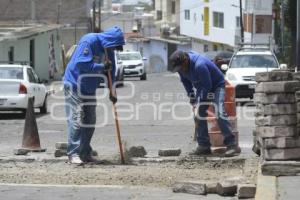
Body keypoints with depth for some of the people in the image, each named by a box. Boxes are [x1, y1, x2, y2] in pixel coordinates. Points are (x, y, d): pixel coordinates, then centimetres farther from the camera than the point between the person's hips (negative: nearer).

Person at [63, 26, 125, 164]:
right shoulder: (88, 41, -21)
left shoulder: (108, 50, 4)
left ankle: (85, 153, 16)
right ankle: (73, 154, -13)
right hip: (74, 85, -8)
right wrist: (101, 67, -23)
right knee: (76, 120, -12)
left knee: (89, 122, 9)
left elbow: (110, 70, 12)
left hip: (89, 89, 8)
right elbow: (81, 64, -29)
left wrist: (111, 92, 7)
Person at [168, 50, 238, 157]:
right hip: (201, 87, 8)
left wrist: (200, 102, -23)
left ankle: (231, 145, -23)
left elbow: (207, 86, -29)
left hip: (216, 85, -8)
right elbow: (185, 81, 6)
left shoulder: (199, 65, -36)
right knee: (200, 115, 1)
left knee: (220, 113, -22)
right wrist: (192, 98, 1)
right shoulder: (181, 66, -10)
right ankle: (204, 146, 6)